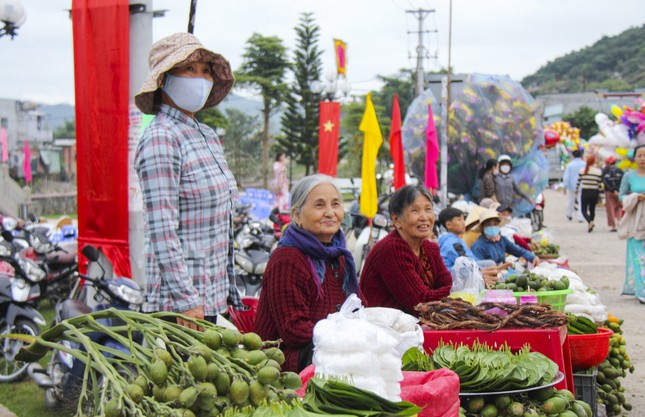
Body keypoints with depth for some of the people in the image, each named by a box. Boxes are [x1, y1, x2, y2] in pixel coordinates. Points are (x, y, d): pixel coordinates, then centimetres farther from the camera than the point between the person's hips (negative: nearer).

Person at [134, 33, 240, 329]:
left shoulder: (208, 136, 15)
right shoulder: (160, 139, -12)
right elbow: (162, 230, -18)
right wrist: (185, 301, -21)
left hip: (213, 300, 8)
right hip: (178, 302, -8)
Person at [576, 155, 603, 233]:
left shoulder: (582, 170, -4)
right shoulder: (598, 171, -4)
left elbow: (578, 181, 4)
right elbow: (600, 184, -1)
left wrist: (576, 189, 20)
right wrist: (599, 193, 14)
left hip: (585, 192, -1)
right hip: (594, 193, 1)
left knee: (584, 210, 3)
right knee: (592, 209, 15)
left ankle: (590, 222, -23)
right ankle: (590, 226, 19)